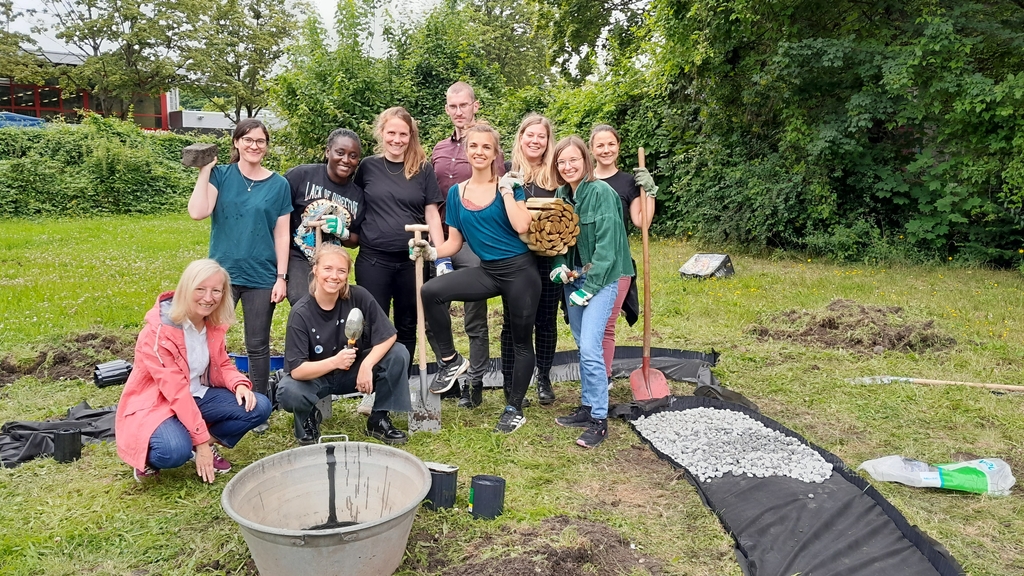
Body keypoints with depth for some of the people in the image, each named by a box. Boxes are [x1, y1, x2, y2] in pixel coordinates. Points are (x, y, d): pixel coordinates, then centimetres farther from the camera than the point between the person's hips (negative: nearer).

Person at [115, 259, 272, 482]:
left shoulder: (214, 324, -3)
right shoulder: (159, 331, -24)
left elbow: (222, 364, 8)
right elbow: (175, 391, -26)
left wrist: (239, 384, -17)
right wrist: (201, 439, -25)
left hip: (199, 395, 6)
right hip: (156, 404, -6)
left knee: (259, 407, -13)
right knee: (175, 451, -35)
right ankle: (148, 458, 1)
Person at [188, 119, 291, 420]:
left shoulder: (278, 184, 3)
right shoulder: (220, 175, 1)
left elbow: (282, 234, 2)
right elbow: (198, 212, -14)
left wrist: (282, 276, -3)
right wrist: (204, 170, -11)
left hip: (262, 277, 0)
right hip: (222, 273, 0)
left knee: (258, 346, 9)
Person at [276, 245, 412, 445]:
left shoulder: (359, 297, -17)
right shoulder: (301, 313, -21)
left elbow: (388, 335, -15)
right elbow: (296, 370, -24)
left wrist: (367, 365, -29)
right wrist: (334, 362, -38)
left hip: (355, 371, 2)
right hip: (315, 377, -2)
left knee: (398, 354, -21)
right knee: (287, 392, -34)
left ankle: (378, 420, -2)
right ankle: (309, 417, 5)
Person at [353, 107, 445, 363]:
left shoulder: (423, 169, 3)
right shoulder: (368, 166, 3)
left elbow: (432, 214, 2)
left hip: (412, 260, 1)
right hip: (373, 260, 0)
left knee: (407, 326, 12)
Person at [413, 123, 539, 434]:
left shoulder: (509, 185, -4)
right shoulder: (456, 193, 6)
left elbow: (522, 226, -19)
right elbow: (455, 241, 9)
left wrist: (506, 189, -14)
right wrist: (432, 252, -10)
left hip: (520, 270, -3)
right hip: (487, 271, 3)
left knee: (522, 341, 6)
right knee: (431, 291, -21)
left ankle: (515, 409, 23)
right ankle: (450, 360, -3)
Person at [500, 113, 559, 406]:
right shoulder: (506, 171, 2)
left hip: (549, 258, 1)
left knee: (546, 319, 10)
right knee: (513, 321, 6)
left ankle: (544, 379, 25)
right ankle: (510, 384, 17)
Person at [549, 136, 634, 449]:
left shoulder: (602, 193, -16)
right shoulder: (561, 194, 6)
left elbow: (606, 244, -19)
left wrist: (589, 287, -18)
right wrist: (560, 267, -3)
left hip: (600, 278, -7)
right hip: (573, 277, 7)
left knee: (590, 348, -12)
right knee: (582, 346, 13)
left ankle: (599, 420, -1)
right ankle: (587, 407, 25)